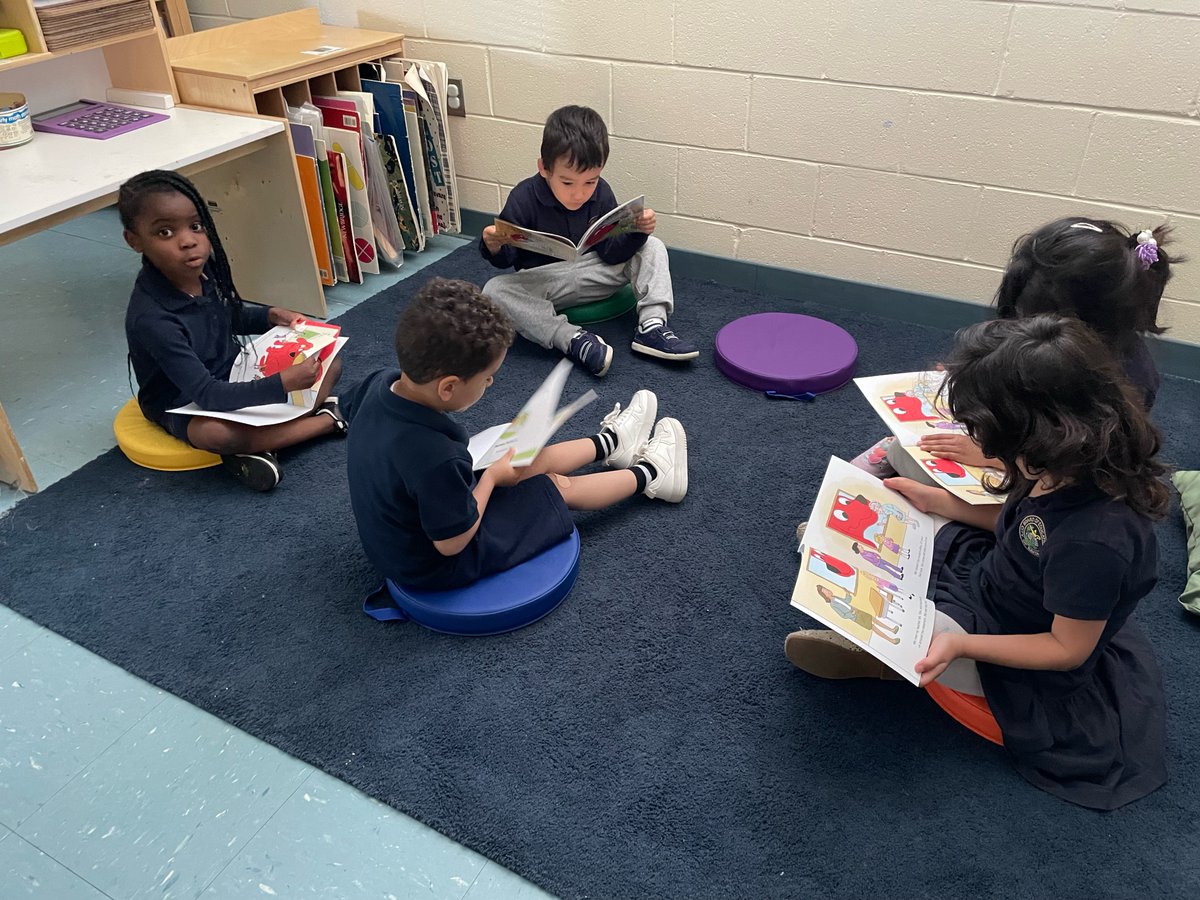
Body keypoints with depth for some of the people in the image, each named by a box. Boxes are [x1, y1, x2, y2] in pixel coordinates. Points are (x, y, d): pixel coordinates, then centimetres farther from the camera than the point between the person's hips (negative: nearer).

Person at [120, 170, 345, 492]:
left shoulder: (205, 270, -11)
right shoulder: (151, 319, -32)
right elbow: (208, 395, -34)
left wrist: (270, 315, -6)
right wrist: (283, 384, -40)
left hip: (232, 374, 8)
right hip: (186, 405, -8)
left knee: (329, 362, 0)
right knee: (214, 432, -42)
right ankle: (327, 419, -24)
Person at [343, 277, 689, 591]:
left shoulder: (381, 383, -19)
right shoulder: (434, 458, -43)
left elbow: (350, 406, 6)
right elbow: (452, 543, -29)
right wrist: (491, 476, -15)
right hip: (437, 568, -7)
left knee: (535, 458, 19)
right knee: (559, 486, 9)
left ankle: (610, 442, 45)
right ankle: (648, 474, 33)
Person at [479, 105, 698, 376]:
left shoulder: (601, 193, -9)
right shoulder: (524, 198, -18)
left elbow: (612, 254, -8)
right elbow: (506, 260, -13)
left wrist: (637, 232, -27)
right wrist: (494, 248, -37)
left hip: (590, 272, 3)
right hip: (540, 282, -3)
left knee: (652, 248, -8)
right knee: (495, 290, -32)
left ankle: (651, 326, -22)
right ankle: (572, 339, -35)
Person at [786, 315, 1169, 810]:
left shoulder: (1096, 538, -38)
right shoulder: (1066, 470, -15)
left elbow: (1068, 649, -25)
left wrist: (960, 644, -34)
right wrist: (938, 501, 1)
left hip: (1024, 666, -7)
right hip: (989, 584, 8)